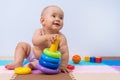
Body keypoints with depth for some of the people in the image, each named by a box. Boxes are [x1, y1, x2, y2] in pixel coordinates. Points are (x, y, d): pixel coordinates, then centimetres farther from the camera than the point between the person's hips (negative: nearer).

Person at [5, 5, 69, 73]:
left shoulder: (61, 37, -23)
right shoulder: (39, 31, -20)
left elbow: (65, 52, -26)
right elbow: (35, 41, -41)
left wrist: (63, 65, -38)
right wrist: (46, 37, -59)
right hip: (33, 55, 3)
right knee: (21, 45, -2)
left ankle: (32, 65, -29)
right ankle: (18, 63, -14)